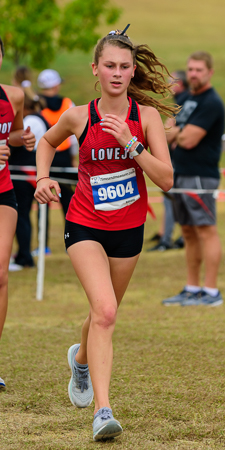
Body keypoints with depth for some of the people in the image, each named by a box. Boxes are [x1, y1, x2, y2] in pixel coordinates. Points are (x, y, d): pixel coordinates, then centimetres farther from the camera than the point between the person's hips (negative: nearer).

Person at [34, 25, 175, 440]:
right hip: (85, 228, -2)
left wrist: (130, 143, -25)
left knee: (104, 313, 20)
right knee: (104, 311, -22)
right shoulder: (79, 117, -8)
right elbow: (47, 142, 16)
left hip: (128, 229, 2)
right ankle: (102, 411, -27)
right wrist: (44, 179, 0)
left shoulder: (147, 115, -9)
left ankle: (81, 358, 55)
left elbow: (166, 179, -16)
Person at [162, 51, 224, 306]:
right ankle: (192, 289, 18)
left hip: (200, 177, -10)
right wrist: (182, 133, -4)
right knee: (189, 233, 12)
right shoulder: (189, 99, 17)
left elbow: (189, 140, -18)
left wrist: (178, 133, 2)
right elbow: (171, 134, 18)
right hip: (181, 175, 10)